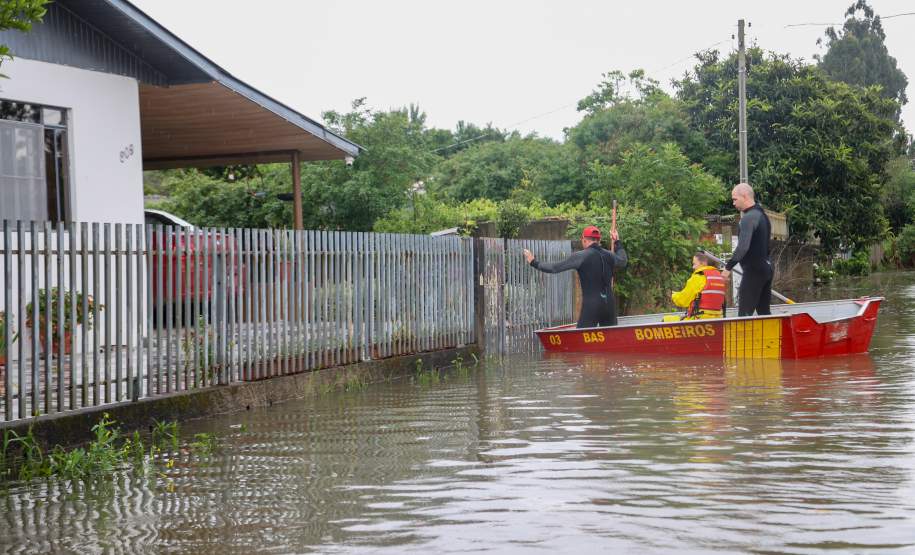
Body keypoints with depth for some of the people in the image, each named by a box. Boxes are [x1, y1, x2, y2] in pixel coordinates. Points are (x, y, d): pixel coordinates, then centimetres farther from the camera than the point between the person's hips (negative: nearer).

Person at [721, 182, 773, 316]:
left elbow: (743, 247, -26)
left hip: (753, 270, -10)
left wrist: (728, 267, -22)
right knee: (764, 311, 12)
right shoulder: (762, 215, 16)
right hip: (766, 268, 10)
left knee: (745, 313, -10)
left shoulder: (749, 218, -15)